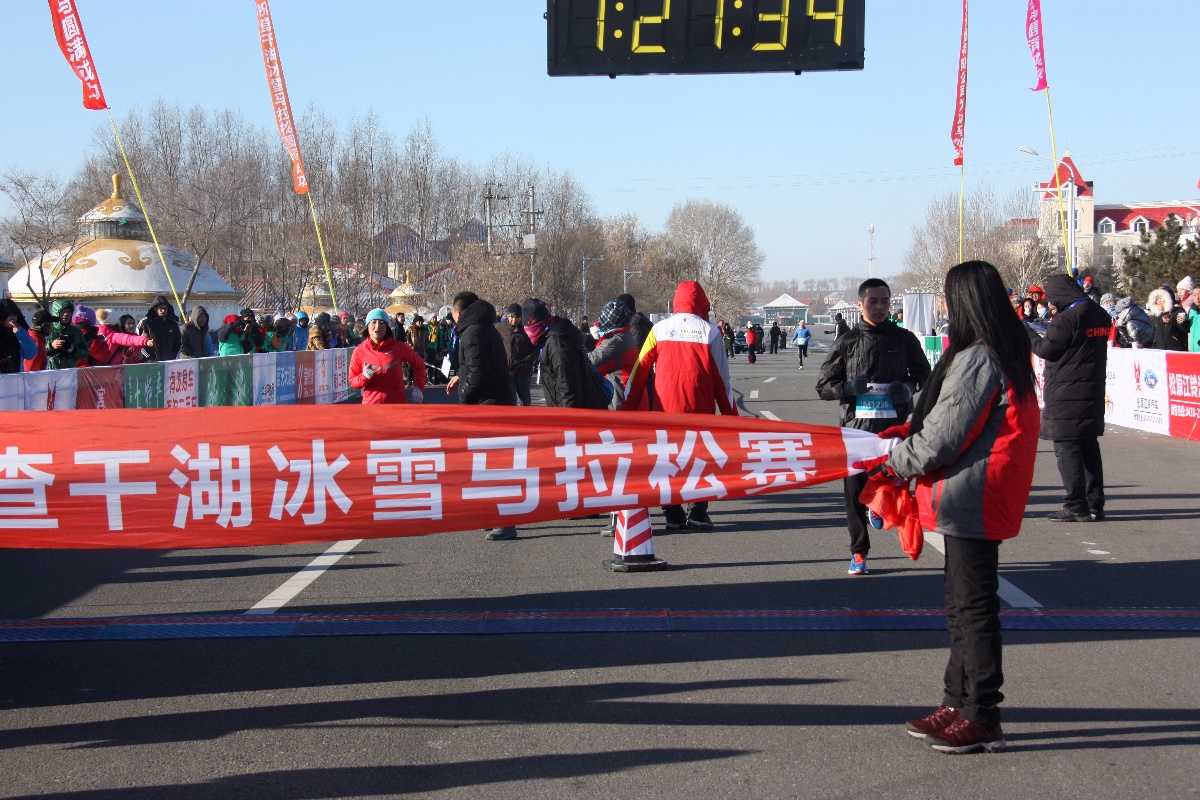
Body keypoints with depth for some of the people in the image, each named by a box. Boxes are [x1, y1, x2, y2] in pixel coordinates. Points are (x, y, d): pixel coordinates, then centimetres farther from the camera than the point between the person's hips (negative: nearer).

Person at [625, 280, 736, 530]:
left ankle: (673, 515, 9)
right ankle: (698, 513, 6)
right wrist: (730, 413, 10)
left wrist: (628, 408, 8)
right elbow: (721, 376, 2)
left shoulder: (660, 330, 2)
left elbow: (640, 370, 2)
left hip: (665, 408, 1)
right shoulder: (709, 332, 0)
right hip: (700, 409, -1)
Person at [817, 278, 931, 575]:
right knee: (855, 489, 2)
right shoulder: (847, 342, 5)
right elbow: (823, 386, 9)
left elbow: (923, 372, 21)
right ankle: (859, 552, 13)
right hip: (856, 426, 0)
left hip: (894, 425, 0)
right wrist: (848, 387, -12)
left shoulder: (904, 339, 7)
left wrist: (908, 387, -1)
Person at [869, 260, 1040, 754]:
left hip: (971, 502, -11)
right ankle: (959, 703, 26)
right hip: (975, 503, 11)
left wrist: (895, 462, -4)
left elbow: (945, 436, -19)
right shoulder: (1004, 353, 12)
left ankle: (982, 719, 2)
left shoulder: (976, 359, -20)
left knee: (973, 606, -4)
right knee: (964, 606, 17)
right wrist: (907, 433, 14)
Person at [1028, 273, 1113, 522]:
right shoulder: (1100, 315, 8)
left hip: (1067, 394, -8)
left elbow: (1046, 349, -12)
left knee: (1066, 447, -3)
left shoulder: (1067, 318, -17)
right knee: (1089, 446, 13)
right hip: (1093, 393, 8)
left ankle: (1076, 507, -6)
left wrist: (1027, 333, 3)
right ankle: (1094, 504, 16)